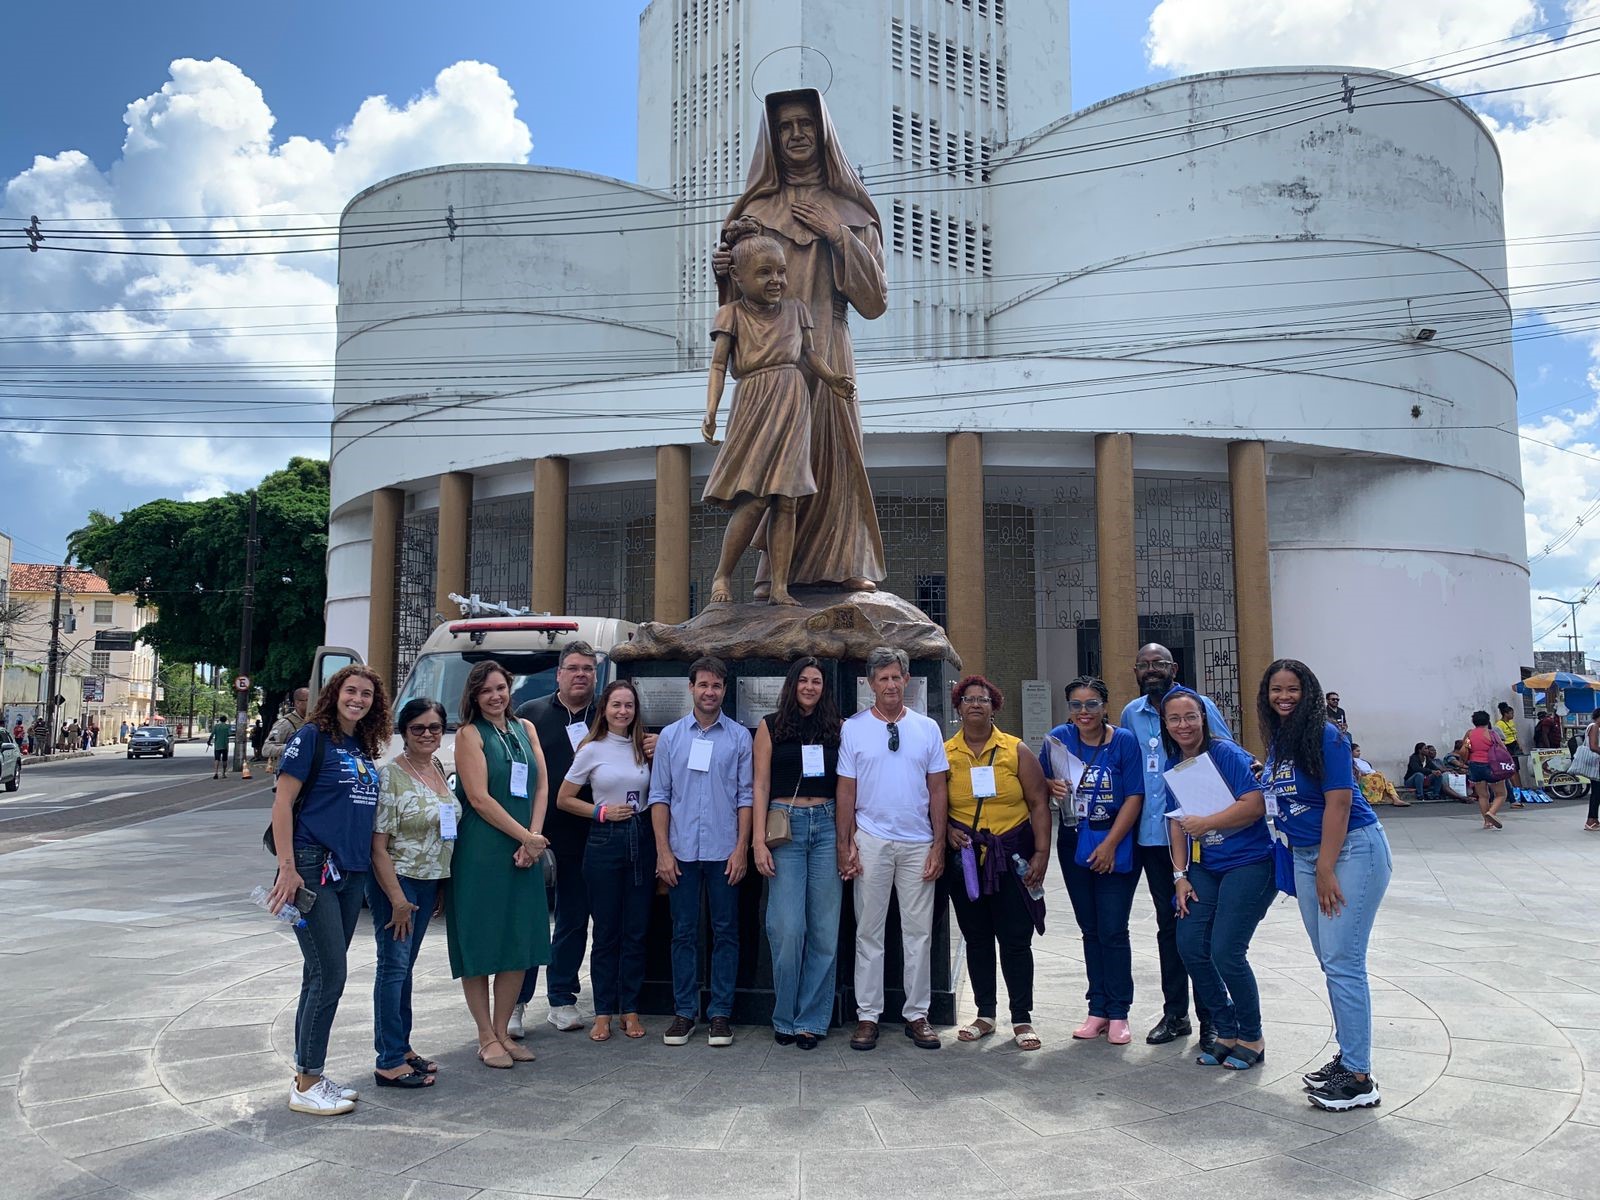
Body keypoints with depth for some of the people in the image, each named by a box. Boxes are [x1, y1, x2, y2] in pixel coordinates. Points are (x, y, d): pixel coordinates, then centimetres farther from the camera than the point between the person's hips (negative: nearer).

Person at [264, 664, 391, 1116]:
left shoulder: (365, 749, 13)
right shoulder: (313, 737, -7)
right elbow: (282, 802, -11)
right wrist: (287, 867, -17)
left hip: (352, 872, 7)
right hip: (313, 868, -7)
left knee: (322, 976, 13)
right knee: (329, 974, -7)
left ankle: (308, 1075, 23)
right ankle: (307, 1085, 5)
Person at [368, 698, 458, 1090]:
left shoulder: (438, 770, 8)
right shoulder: (390, 776, -14)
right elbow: (378, 845, -17)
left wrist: (441, 888, 15)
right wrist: (398, 899, -18)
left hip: (429, 882, 7)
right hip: (397, 881, -7)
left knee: (405, 966, 16)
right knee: (394, 966, -3)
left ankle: (401, 1047, 25)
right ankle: (389, 1062, 3)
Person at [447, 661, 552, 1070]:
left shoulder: (525, 729, 13)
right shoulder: (469, 734, -3)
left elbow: (541, 787, 7)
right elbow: (479, 798, -11)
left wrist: (532, 840, -6)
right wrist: (525, 836, -11)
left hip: (524, 851, 5)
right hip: (480, 852, -5)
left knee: (520, 945, 8)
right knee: (479, 946, 1)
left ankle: (502, 1031, 20)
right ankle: (486, 1039, 10)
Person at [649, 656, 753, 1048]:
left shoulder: (739, 736, 4)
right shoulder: (670, 736, 7)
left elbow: (746, 796, 3)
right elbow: (659, 795, 5)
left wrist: (742, 849, -4)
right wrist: (663, 850, -2)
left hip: (724, 852, -1)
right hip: (682, 851, 1)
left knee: (725, 932, 5)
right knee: (684, 933, 6)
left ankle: (720, 1013, 14)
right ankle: (684, 1012, 16)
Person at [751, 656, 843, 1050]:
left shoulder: (835, 728, 11)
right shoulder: (771, 726, 6)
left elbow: (844, 786, 9)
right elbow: (760, 785, 2)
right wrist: (759, 842, -5)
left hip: (826, 826, 2)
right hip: (785, 827, -2)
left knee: (824, 929, 2)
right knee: (788, 928, -6)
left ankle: (812, 1020, 13)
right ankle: (784, 1018, 12)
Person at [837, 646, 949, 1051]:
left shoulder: (927, 728, 6)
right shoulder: (853, 728, 2)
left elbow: (937, 790, 6)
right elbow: (846, 790, 2)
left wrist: (939, 845, 1)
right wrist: (845, 844, -3)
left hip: (918, 843, 1)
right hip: (871, 841, -1)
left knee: (919, 932, 6)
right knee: (869, 931, 5)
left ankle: (917, 1015, 17)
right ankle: (867, 1015, 13)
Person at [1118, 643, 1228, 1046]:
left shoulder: (1199, 706, -5)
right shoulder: (1130, 714, 10)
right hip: (1151, 836, 5)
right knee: (1168, 923, 13)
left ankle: (1210, 1017, 13)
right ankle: (1174, 1012, 24)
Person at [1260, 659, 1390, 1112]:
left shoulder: (1325, 735, -13)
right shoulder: (1277, 742, 10)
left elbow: (1338, 802, -17)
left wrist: (1326, 869, -18)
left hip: (1352, 849, -8)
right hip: (1304, 855, 8)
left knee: (1342, 963, -8)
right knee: (1332, 963, 13)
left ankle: (1359, 1078, 0)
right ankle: (1349, 1056, 24)